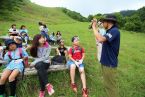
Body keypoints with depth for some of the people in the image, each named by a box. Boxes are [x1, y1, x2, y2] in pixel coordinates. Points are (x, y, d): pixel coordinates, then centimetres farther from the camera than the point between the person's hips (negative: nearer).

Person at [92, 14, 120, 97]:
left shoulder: (114, 31, -21)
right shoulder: (110, 31, 12)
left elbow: (100, 39, -34)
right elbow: (102, 38, 15)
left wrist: (94, 27, -22)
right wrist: (97, 30, 6)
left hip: (110, 64, -10)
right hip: (106, 62, 10)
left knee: (111, 86, 5)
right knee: (108, 84, 23)